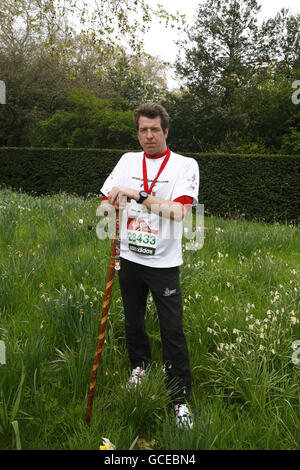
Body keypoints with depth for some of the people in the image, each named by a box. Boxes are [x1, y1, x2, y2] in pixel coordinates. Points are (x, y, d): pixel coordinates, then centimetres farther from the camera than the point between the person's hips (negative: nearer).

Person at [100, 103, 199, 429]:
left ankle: (180, 398, 14)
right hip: (129, 257, 4)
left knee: (173, 331, -2)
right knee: (133, 320, 19)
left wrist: (136, 194, -24)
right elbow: (105, 203, 7)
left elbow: (178, 211, -20)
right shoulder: (128, 160, 7)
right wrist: (112, 205, -17)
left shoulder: (185, 165, -6)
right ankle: (140, 363, 45)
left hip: (164, 263, -4)